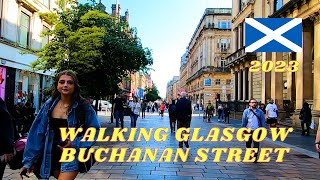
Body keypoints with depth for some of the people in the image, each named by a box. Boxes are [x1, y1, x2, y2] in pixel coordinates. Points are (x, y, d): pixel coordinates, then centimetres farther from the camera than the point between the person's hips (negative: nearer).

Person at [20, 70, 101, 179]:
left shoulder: (84, 107, -11)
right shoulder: (49, 105, -2)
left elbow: (94, 130, -5)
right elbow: (38, 132, 0)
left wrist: (75, 144, -17)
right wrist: (29, 160, 0)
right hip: (53, 155, 4)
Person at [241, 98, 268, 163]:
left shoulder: (260, 111, 6)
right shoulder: (246, 111, 2)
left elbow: (263, 121, 9)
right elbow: (244, 121, 4)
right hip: (249, 130, 0)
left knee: (256, 145, -3)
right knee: (248, 144, 12)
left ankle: (255, 157, 3)